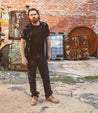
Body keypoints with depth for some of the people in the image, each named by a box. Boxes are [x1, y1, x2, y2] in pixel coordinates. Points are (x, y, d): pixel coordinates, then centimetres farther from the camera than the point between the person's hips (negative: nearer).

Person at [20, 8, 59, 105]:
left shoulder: (44, 26, 2)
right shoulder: (27, 28, -5)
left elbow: (47, 39, 11)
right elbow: (22, 43, -3)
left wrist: (49, 52, 8)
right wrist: (23, 57, -8)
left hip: (42, 55, 2)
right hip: (30, 56, -1)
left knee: (46, 76, 6)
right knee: (32, 77, 6)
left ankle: (49, 95, 19)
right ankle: (34, 96, 21)